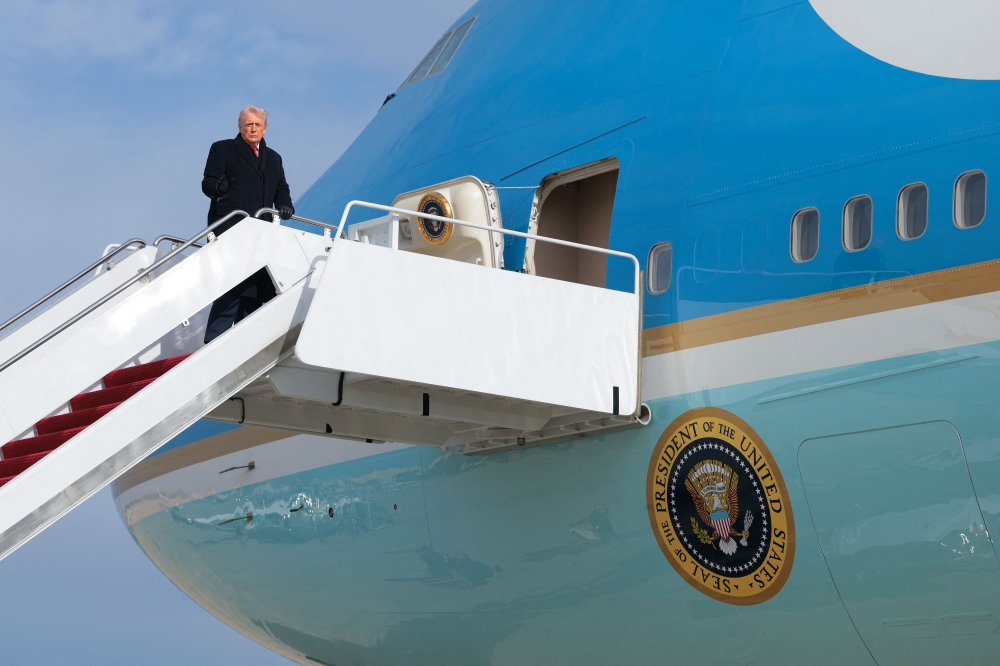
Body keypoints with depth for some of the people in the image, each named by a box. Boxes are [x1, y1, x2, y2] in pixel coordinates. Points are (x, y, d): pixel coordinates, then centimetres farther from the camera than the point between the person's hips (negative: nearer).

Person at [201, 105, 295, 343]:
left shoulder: (273, 158, 24)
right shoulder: (222, 149, 7)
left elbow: (281, 190, 20)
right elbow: (207, 183, -1)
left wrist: (284, 206, -2)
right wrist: (218, 187, -25)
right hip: (230, 230, -6)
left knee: (255, 291, 4)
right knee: (231, 286, -16)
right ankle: (214, 341, -15)